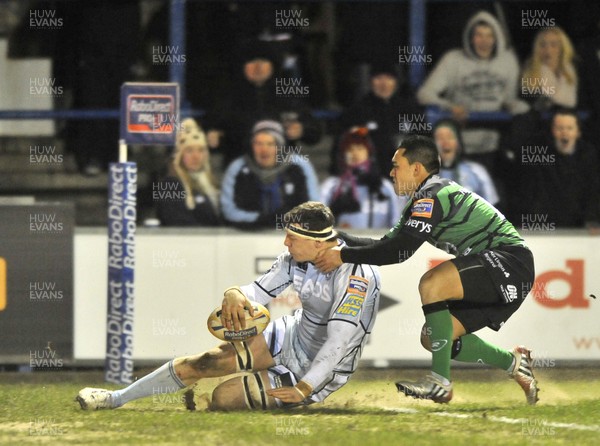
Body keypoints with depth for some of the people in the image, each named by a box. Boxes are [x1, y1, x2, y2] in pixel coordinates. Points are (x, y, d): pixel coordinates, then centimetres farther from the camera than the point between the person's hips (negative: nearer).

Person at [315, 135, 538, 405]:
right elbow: (388, 244, 18)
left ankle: (440, 382, -26)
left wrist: (343, 256, -16)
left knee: (432, 283, -29)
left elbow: (400, 250, -23)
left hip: (512, 262, -10)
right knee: (432, 339, 6)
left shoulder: (434, 195, -16)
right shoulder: (423, 201, 15)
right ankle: (514, 363, 21)